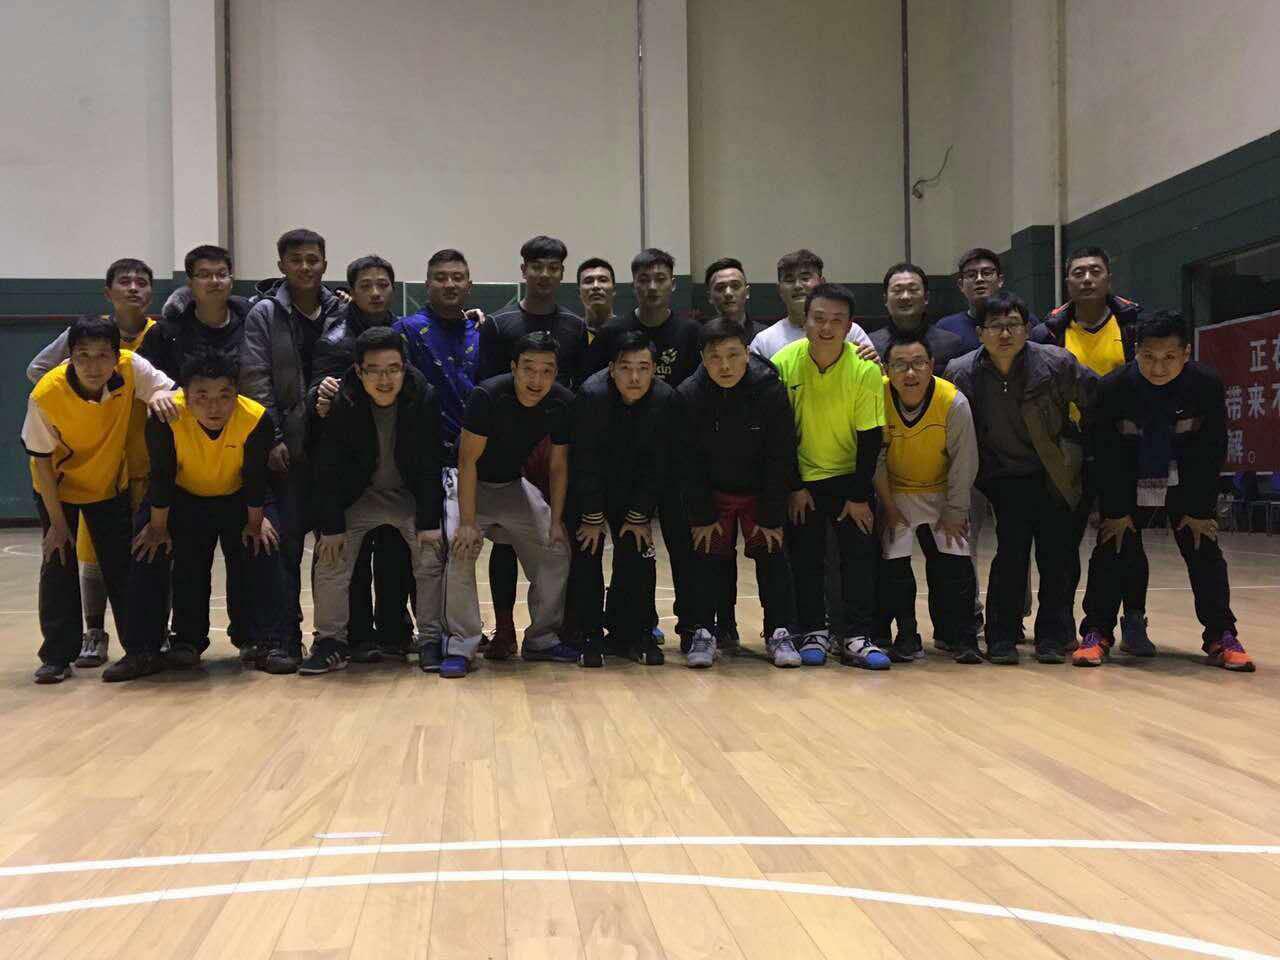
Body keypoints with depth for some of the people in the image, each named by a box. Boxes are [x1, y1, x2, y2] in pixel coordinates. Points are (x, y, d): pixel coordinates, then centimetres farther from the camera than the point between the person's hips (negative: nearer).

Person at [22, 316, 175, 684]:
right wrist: (57, 522, -14)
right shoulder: (46, 395, -28)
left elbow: (171, 389, -15)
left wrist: (160, 395, -41)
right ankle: (57, 656, 9)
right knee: (58, 563, -3)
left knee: (122, 566, 5)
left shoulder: (130, 367, -26)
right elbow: (42, 461, -18)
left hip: (111, 484, 2)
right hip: (59, 487, -2)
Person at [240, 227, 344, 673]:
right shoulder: (264, 314, 3)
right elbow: (255, 381, -4)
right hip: (287, 448, -2)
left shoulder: (340, 313, 10)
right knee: (286, 543, -3)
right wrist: (271, 439, -11)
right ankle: (284, 639, 3)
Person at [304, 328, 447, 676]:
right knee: (330, 559, -7)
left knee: (432, 559, -10)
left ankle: (431, 639, 3)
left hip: (413, 495, 0)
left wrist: (430, 523, -15)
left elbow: (431, 465, -13)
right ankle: (331, 642, 4)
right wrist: (331, 526, -15)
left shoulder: (424, 399, -19)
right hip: (360, 495, 1)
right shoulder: (342, 402, -18)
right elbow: (328, 468, -12)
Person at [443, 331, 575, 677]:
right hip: (470, 485, -5)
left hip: (514, 485, 5)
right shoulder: (488, 396, -27)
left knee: (557, 552, -2)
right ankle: (459, 646, -17)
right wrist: (468, 522, -28)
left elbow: (558, 465, -2)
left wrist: (556, 521, -6)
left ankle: (541, 639, 14)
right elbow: (468, 461, -23)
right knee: (459, 550, -26)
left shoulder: (562, 403, -13)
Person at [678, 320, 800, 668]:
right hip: (711, 492, 1)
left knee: (772, 555, -1)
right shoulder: (689, 395, -18)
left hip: (761, 490, -1)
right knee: (706, 557, -2)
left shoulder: (772, 391, -21)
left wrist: (772, 518, -14)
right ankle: (703, 632, 7)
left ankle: (779, 633, 7)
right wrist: (701, 517, -11)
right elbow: (689, 462, -11)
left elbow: (780, 459, -15)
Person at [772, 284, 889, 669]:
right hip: (801, 479, 0)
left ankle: (858, 637, 4)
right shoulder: (784, 363, -13)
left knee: (861, 554, -3)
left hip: (850, 478, 0)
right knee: (804, 558, 2)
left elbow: (870, 438, -10)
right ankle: (812, 631, 14)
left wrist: (859, 496, -10)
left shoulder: (865, 369, -15)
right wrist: (792, 487, -7)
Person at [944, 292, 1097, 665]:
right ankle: (1001, 638, 1)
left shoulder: (1055, 363, -11)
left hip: (1058, 476, 0)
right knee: (1012, 551, -12)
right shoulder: (961, 372, -8)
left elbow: (1098, 399, -1)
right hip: (1007, 479, 0)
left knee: (1059, 557, -1)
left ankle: (1052, 637, 14)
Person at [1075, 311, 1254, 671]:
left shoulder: (1207, 385, -18)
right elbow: (1106, 454, -12)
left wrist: (1200, 510, -8)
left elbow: (1212, 451, -9)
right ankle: (1096, 634, 6)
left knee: (1204, 552, -2)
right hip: (1129, 486, 0)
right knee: (1111, 551, -4)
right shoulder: (1113, 388, -19)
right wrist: (1116, 512, -11)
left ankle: (1222, 638, 8)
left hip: (1187, 485, 1)